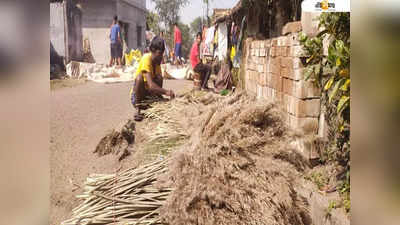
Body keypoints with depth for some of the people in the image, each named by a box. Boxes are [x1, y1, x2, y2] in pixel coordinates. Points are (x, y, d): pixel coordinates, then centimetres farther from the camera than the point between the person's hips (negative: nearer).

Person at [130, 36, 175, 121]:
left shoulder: (157, 60, 1)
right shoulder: (147, 58, -22)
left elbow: (158, 82, 4)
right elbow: (151, 85, -34)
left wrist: (160, 96, -12)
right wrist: (166, 92, -39)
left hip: (149, 95, 6)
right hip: (136, 96, -5)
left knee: (159, 78, -17)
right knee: (139, 77, -34)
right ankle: (137, 109, -28)